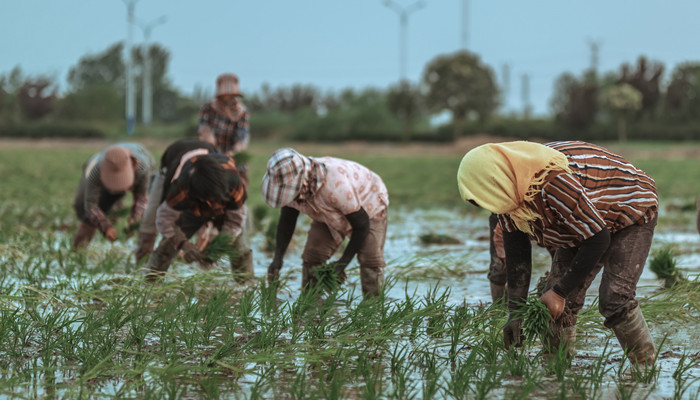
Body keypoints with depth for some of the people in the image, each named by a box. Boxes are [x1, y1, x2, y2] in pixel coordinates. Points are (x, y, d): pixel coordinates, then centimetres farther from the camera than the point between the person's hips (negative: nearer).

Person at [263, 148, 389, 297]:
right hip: (332, 215, 6)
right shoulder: (290, 184, -26)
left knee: (370, 259, -19)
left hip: (368, 204, -6)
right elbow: (286, 222, -7)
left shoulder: (334, 185, -46)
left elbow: (362, 225, -33)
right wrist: (277, 259, -19)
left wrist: (343, 262, -27)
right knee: (312, 256, -7)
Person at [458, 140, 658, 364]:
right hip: (583, 226, 8)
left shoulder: (554, 185, -42)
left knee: (615, 301, -21)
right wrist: (515, 312, -10)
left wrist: (560, 292, -27)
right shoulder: (509, 191, -15)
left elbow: (598, 240, -33)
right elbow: (515, 253, -5)